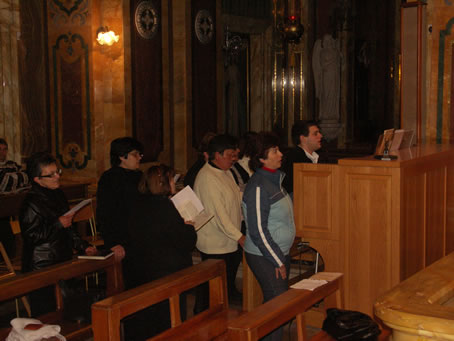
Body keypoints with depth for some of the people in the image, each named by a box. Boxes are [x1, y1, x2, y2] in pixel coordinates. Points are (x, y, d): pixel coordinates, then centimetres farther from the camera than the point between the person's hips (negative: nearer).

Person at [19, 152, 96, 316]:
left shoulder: (58, 195, 11)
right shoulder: (32, 203, -15)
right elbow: (30, 236, -19)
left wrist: (83, 246, 12)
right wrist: (58, 224, -21)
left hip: (62, 262, 8)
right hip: (41, 268, -8)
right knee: (46, 313, -1)